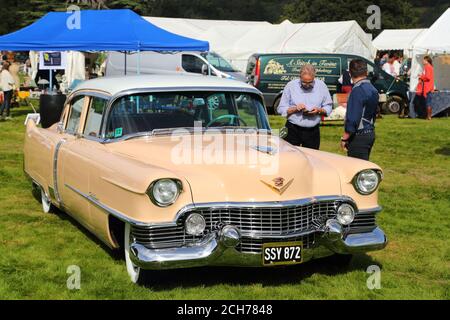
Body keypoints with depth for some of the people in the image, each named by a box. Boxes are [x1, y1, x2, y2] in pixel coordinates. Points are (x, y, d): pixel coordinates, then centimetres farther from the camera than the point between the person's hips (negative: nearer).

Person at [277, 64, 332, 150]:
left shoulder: (321, 86, 4)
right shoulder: (291, 86, 0)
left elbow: (328, 107, 9)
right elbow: (281, 109, 0)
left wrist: (319, 110, -12)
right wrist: (295, 109, -16)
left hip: (313, 131, 1)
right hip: (293, 130, -1)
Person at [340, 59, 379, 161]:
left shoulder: (358, 90, -19)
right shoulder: (373, 90, 10)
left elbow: (352, 119, -22)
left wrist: (344, 138, -15)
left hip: (359, 136, -9)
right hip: (370, 133, 9)